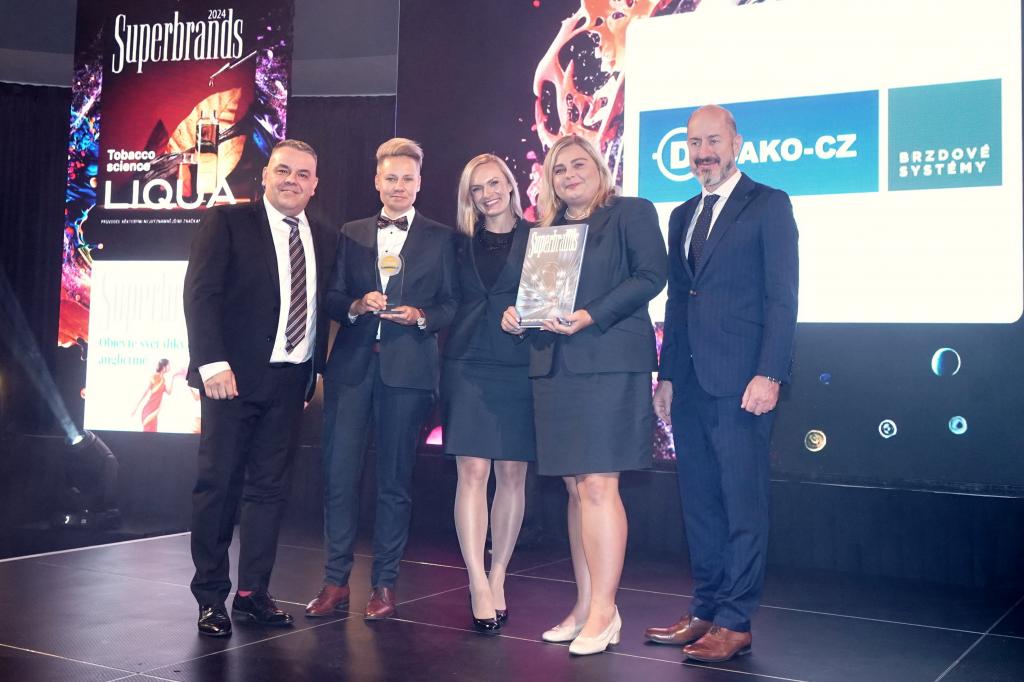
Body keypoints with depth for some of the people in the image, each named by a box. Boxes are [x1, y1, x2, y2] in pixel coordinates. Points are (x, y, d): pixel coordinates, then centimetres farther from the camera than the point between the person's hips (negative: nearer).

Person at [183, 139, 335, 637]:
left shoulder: (324, 239, 13)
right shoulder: (226, 223, -2)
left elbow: (322, 308, 14)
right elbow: (200, 293, -10)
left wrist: (315, 371, 6)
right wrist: (213, 363, -19)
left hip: (290, 381, 5)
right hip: (234, 377, -5)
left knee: (269, 487, 9)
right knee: (219, 484, 2)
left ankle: (253, 593, 19)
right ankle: (211, 597, 13)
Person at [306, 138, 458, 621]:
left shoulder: (440, 238, 9)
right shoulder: (351, 234, 15)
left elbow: (451, 304, 5)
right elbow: (332, 298, 11)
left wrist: (420, 316, -13)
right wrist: (357, 305, -8)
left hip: (407, 367, -2)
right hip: (352, 364, 2)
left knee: (395, 478, 3)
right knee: (339, 473, -2)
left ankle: (384, 583, 13)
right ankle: (336, 582, 9)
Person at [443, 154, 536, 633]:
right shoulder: (461, 243, 12)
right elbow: (452, 303, 13)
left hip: (519, 366, -1)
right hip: (468, 364, 1)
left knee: (512, 474, 3)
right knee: (472, 472, -5)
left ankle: (497, 577, 16)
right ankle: (478, 585, -3)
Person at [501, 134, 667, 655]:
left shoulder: (632, 212, 4)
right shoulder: (547, 231, 21)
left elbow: (651, 275, -8)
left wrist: (589, 316, -16)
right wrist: (515, 314, -3)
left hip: (610, 363, -6)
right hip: (554, 367, 6)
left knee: (598, 485, -10)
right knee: (576, 489, 7)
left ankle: (603, 612, -3)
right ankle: (584, 608, 14)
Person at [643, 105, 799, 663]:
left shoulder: (768, 205, 0)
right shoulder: (682, 216, 19)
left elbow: (782, 296, -7)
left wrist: (769, 374, -15)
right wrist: (666, 375, 14)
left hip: (740, 381, -6)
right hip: (691, 384, 7)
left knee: (743, 503, -1)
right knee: (699, 503, 10)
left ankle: (735, 622, 7)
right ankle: (706, 611, 20)